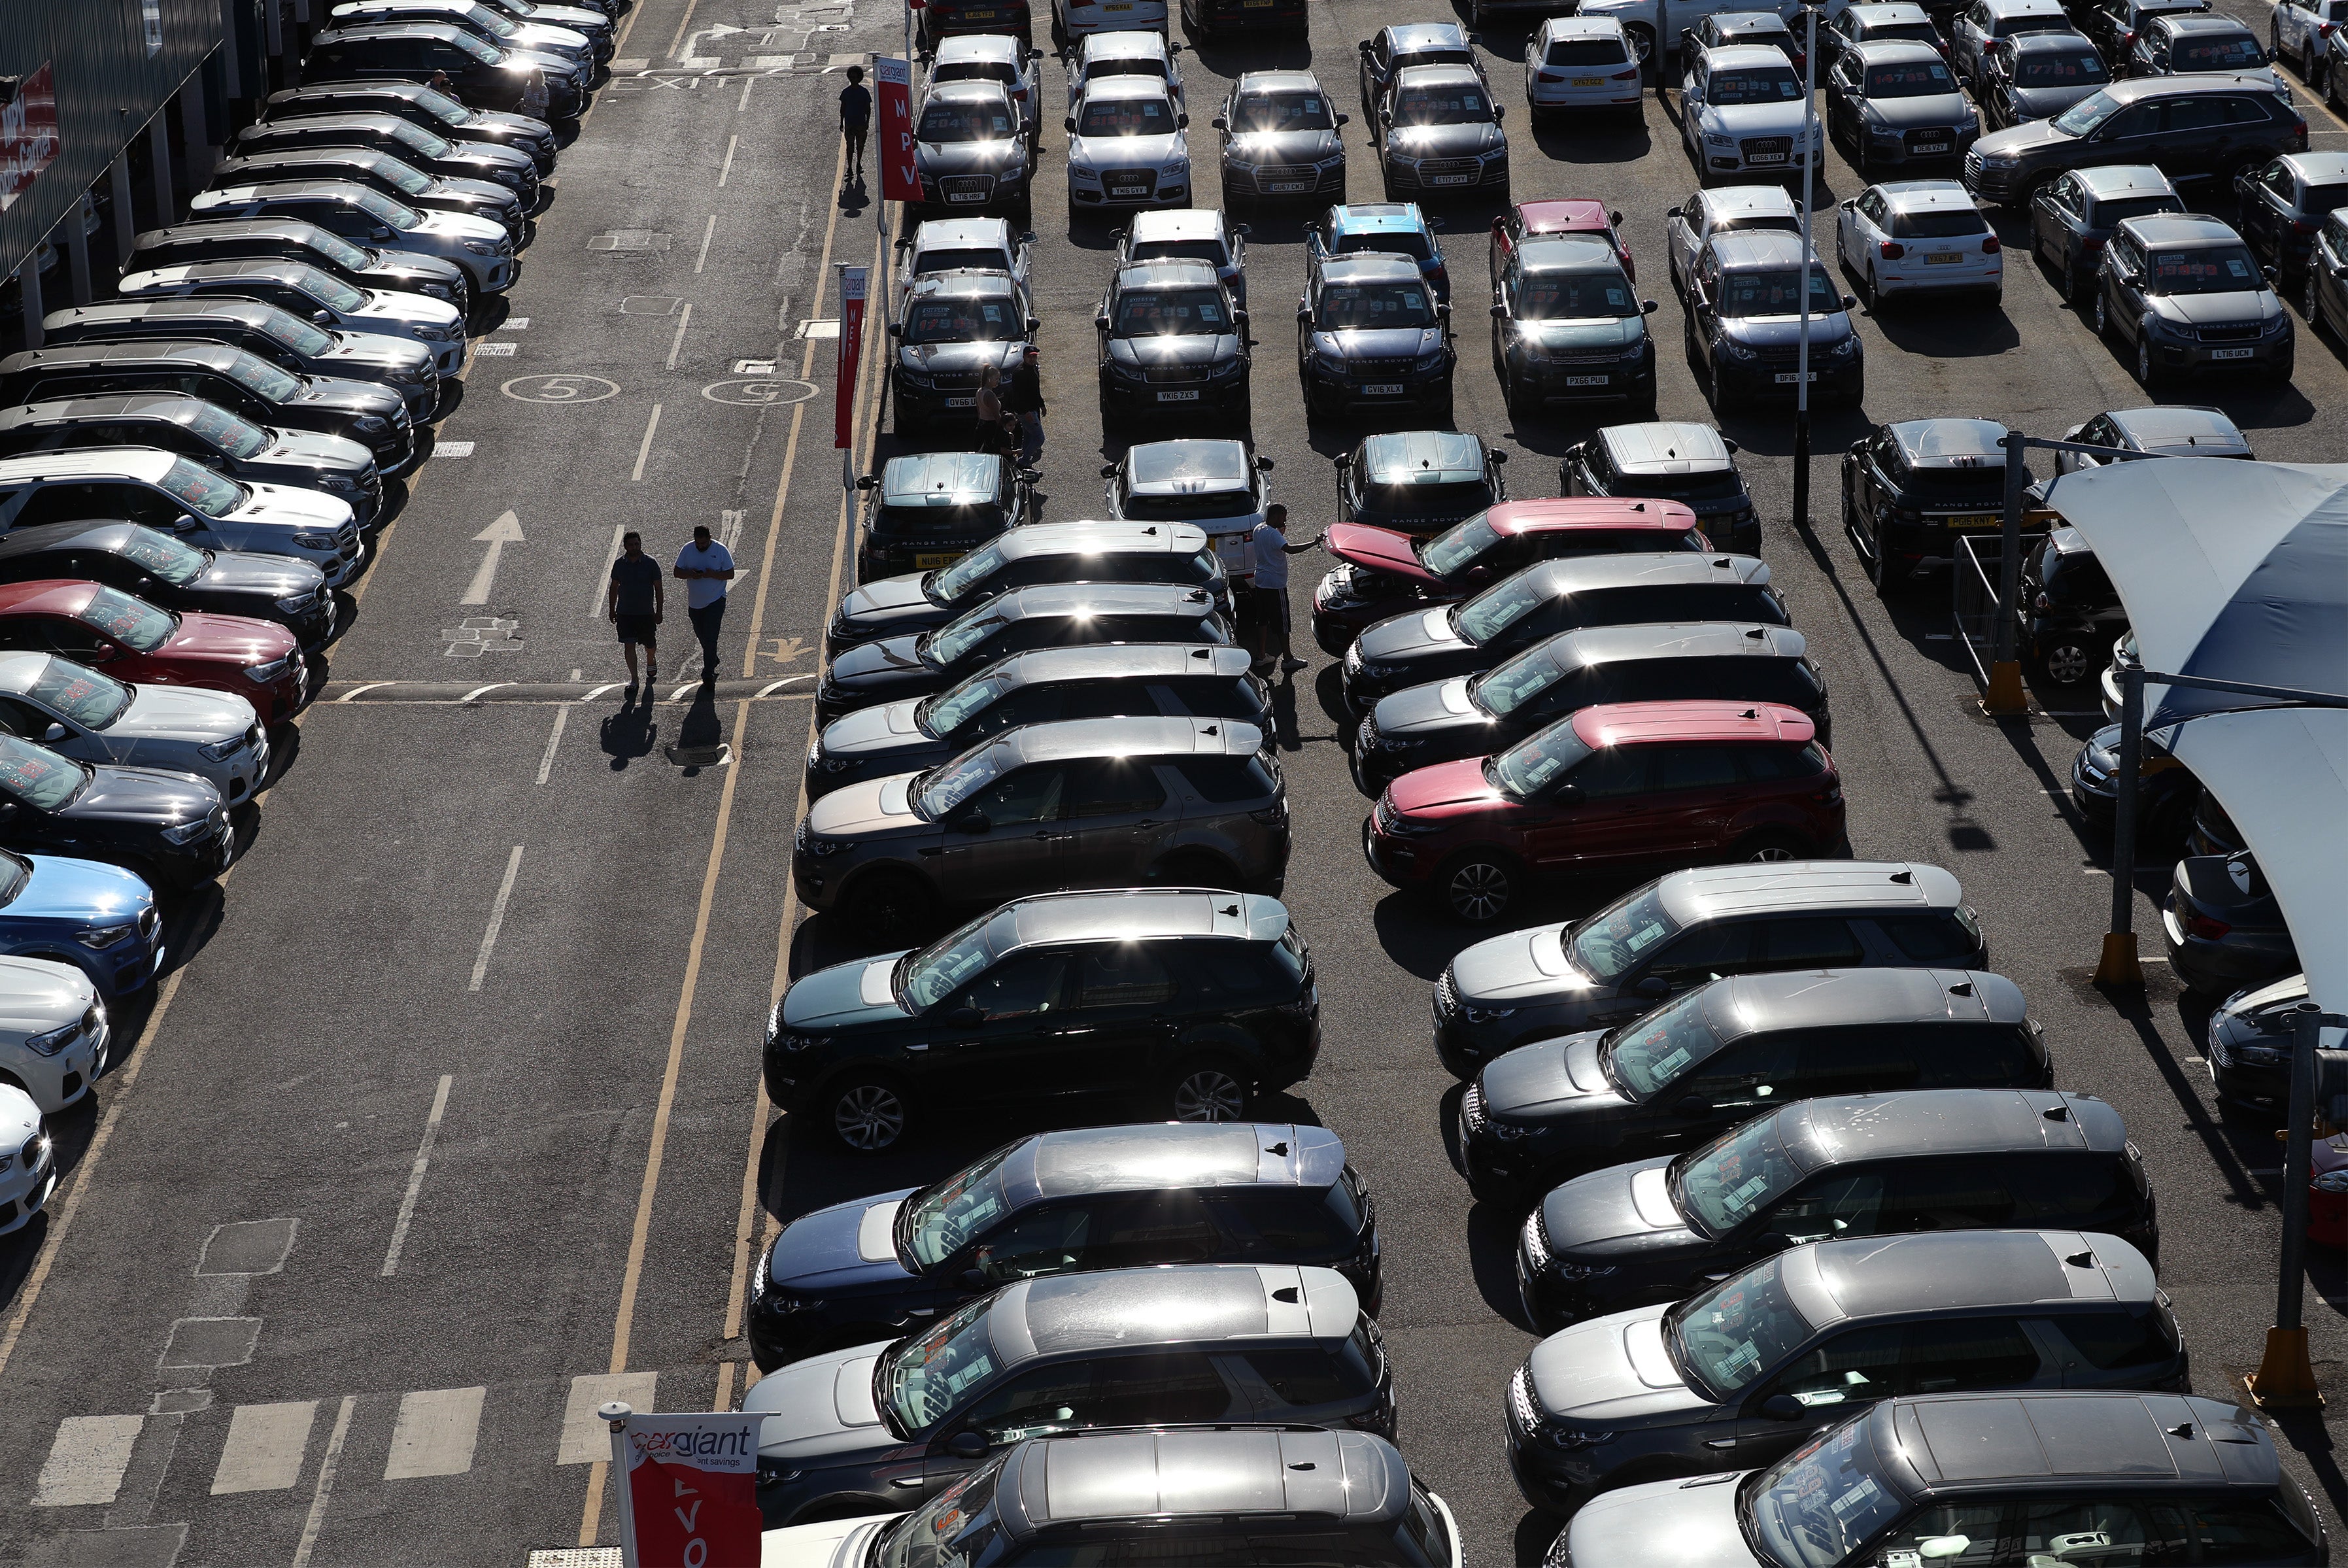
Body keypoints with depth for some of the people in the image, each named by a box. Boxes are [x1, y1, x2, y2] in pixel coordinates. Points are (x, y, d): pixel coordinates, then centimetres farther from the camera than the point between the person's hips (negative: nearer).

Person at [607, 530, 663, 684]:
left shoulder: (650, 564, -6)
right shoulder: (619, 564, 1)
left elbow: (659, 589, -2)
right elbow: (614, 588, 11)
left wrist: (659, 612, -5)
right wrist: (612, 610, 11)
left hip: (646, 613, -1)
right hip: (625, 613, 1)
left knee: (650, 645, 11)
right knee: (629, 646, -5)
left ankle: (651, 662, 45)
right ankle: (634, 679, 1)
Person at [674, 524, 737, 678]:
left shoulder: (720, 550, -10)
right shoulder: (687, 550, -2)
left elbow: (730, 574, -7)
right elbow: (677, 572, 2)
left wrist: (713, 575, -25)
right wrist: (690, 574, -19)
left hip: (715, 601, -4)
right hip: (695, 602, 4)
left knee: (710, 637, -10)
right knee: (701, 635, 17)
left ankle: (708, 671, -7)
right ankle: (713, 660, 39)